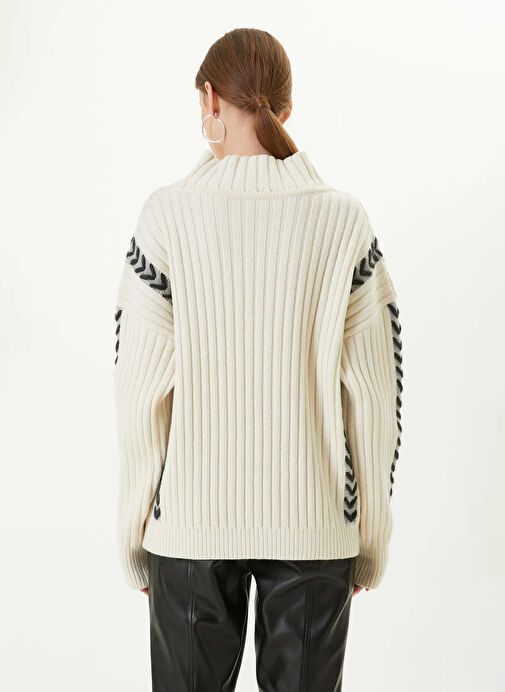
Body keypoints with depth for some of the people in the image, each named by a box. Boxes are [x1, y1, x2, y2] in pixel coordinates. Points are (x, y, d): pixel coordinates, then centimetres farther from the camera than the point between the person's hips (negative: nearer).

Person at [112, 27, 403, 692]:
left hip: (193, 515, 0)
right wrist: (371, 537, 6)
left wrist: (134, 532, 4)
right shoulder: (343, 220, -5)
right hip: (314, 519, 1)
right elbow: (373, 393, -4)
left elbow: (142, 390, -7)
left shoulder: (168, 215, -8)